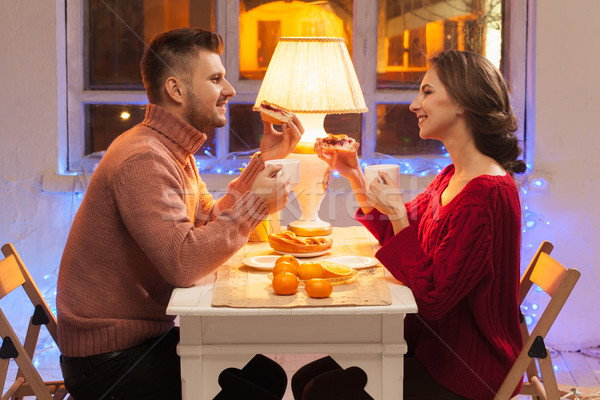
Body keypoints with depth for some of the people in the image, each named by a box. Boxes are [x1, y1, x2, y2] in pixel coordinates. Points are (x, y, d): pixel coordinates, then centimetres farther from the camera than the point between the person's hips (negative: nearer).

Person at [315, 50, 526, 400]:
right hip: (433, 342, 9)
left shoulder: (488, 194, -25)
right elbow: (393, 233, 19)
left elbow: (431, 298, -25)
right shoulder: (453, 177, 6)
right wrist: (353, 174, 9)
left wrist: (397, 214, -21)